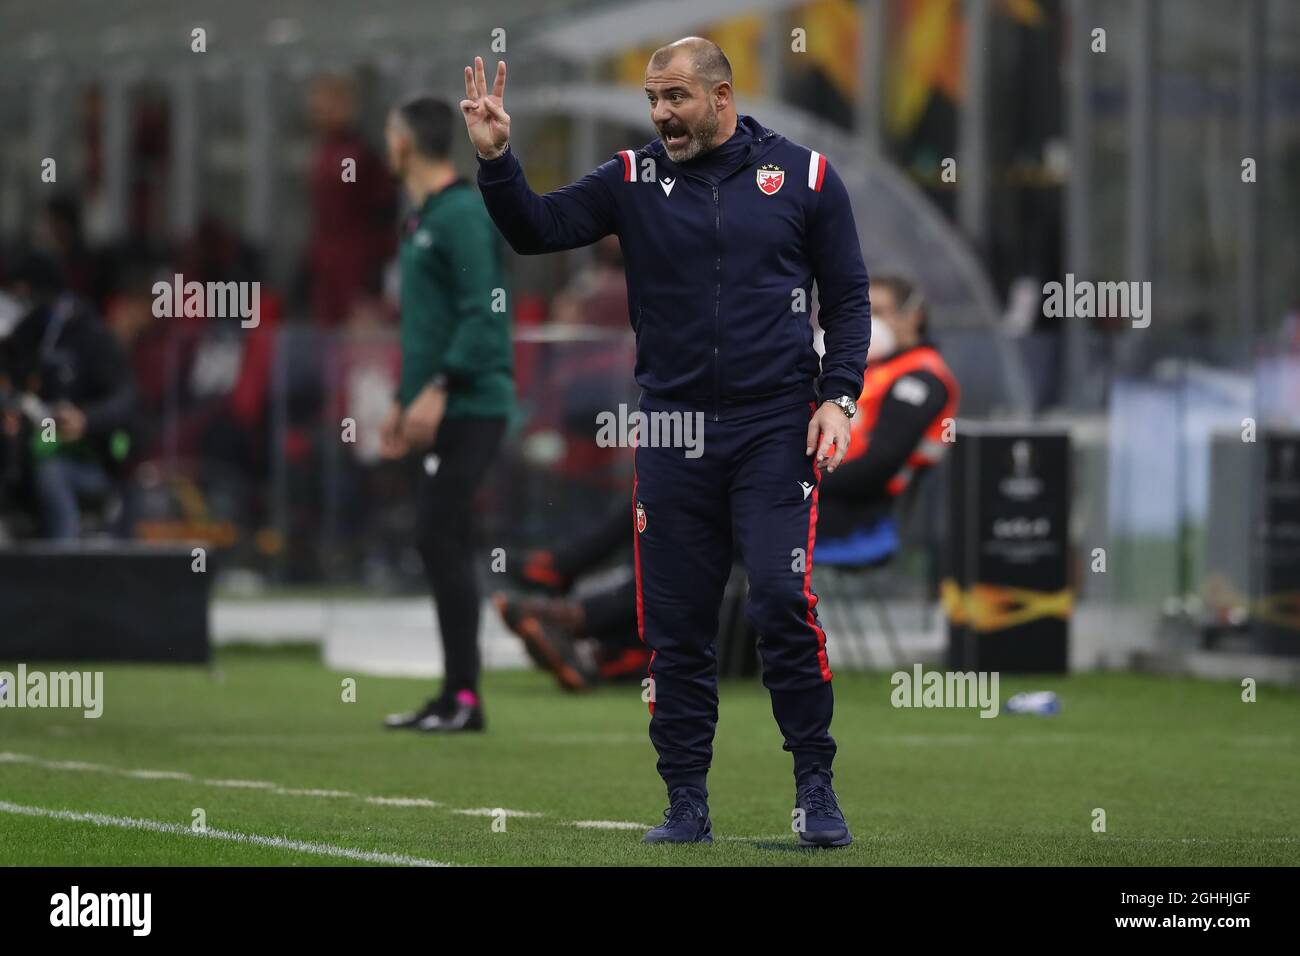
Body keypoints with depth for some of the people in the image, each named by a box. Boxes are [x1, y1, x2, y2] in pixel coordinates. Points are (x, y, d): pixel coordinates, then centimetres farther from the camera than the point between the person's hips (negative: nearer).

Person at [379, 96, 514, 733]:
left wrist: (439, 388, -23)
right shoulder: (421, 219, 19)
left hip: (468, 409, -10)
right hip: (440, 412, 10)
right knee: (444, 546, 9)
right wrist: (403, 401, 24)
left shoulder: (461, 214, -12)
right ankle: (454, 697, 12)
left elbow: (483, 313, -19)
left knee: (440, 541, -12)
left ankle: (464, 697, -11)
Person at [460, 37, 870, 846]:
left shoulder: (802, 175, 3)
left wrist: (838, 397, -4)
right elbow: (536, 229, 1)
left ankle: (816, 789, -4)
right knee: (677, 627, 3)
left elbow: (849, 296, 6)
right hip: (672, 434, 2)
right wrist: (496, 159, -15)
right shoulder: (633, 181, 7)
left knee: (784, 603, -13)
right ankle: (687, 803, 11)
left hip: (775, 430, -2)